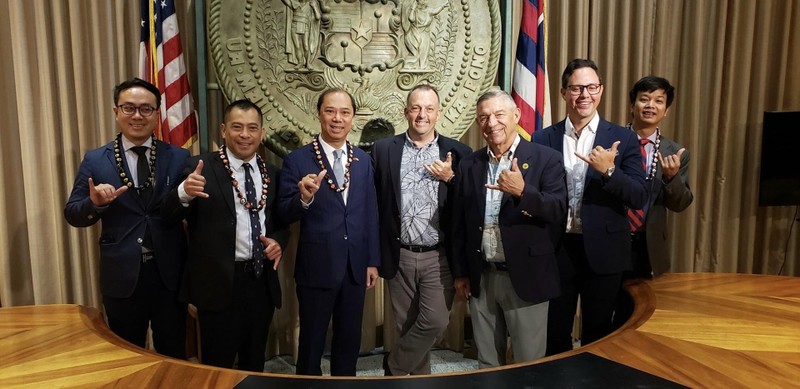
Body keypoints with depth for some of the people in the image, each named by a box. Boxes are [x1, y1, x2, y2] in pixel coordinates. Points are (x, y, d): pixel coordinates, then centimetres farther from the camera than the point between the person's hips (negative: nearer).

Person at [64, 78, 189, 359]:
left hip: (170, 273, 0)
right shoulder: (95, 160, 1)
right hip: (122, 276, 1)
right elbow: (73, 215, 1)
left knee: (174, 355, 16)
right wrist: (95, 202, -18)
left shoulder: (179, 158, 0)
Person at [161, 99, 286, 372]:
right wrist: (185, 192, -33)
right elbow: (170, 215, -13)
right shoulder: (201, 167, -6)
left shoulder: (272, 174, 7)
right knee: (218, 365, 10)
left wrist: (278, 240, -6)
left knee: (255, 361, 21)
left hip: (262, 280, 4)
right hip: (219, 282, -4)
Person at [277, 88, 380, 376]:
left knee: (350, 340, 20)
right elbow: (284, 215, -11)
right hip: (317, 267, -4)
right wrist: (304, 198, -31)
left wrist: (373, 261, 7)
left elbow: (370, 214, 7)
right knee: (312, 342, 14)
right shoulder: (297, 160, -8)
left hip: (355, 266, 4)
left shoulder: (363, 160, 4)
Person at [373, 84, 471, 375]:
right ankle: (418, 375, 35)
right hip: (399, 256, 1)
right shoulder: (383, 149, 2)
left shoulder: (457, 152, 0)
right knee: (406, 326, 12)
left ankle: (394, 368, 20)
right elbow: (374, 203, 2)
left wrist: (450, 178, -18)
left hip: (439, 257, -1)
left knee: (435, 321, -6)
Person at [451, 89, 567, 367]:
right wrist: (460, 272, 9)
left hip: (526, 277, -3)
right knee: (487, 361, 18)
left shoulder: (546, 159, -5)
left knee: (529, 364, 9)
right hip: (481, 278, 4)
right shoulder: (468, 165, 6)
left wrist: (523, 191, -30)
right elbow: (459, 223, 9)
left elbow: (559, 211, -14)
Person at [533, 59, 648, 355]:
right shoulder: (543, 139, 2)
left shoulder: (623, 139, 0)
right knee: (555, 333, 14)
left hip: (602, 251, 0)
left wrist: (609, 171, -22)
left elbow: (639, 198, -6)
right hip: (556, 249, 1)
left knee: (598, 336, 14)